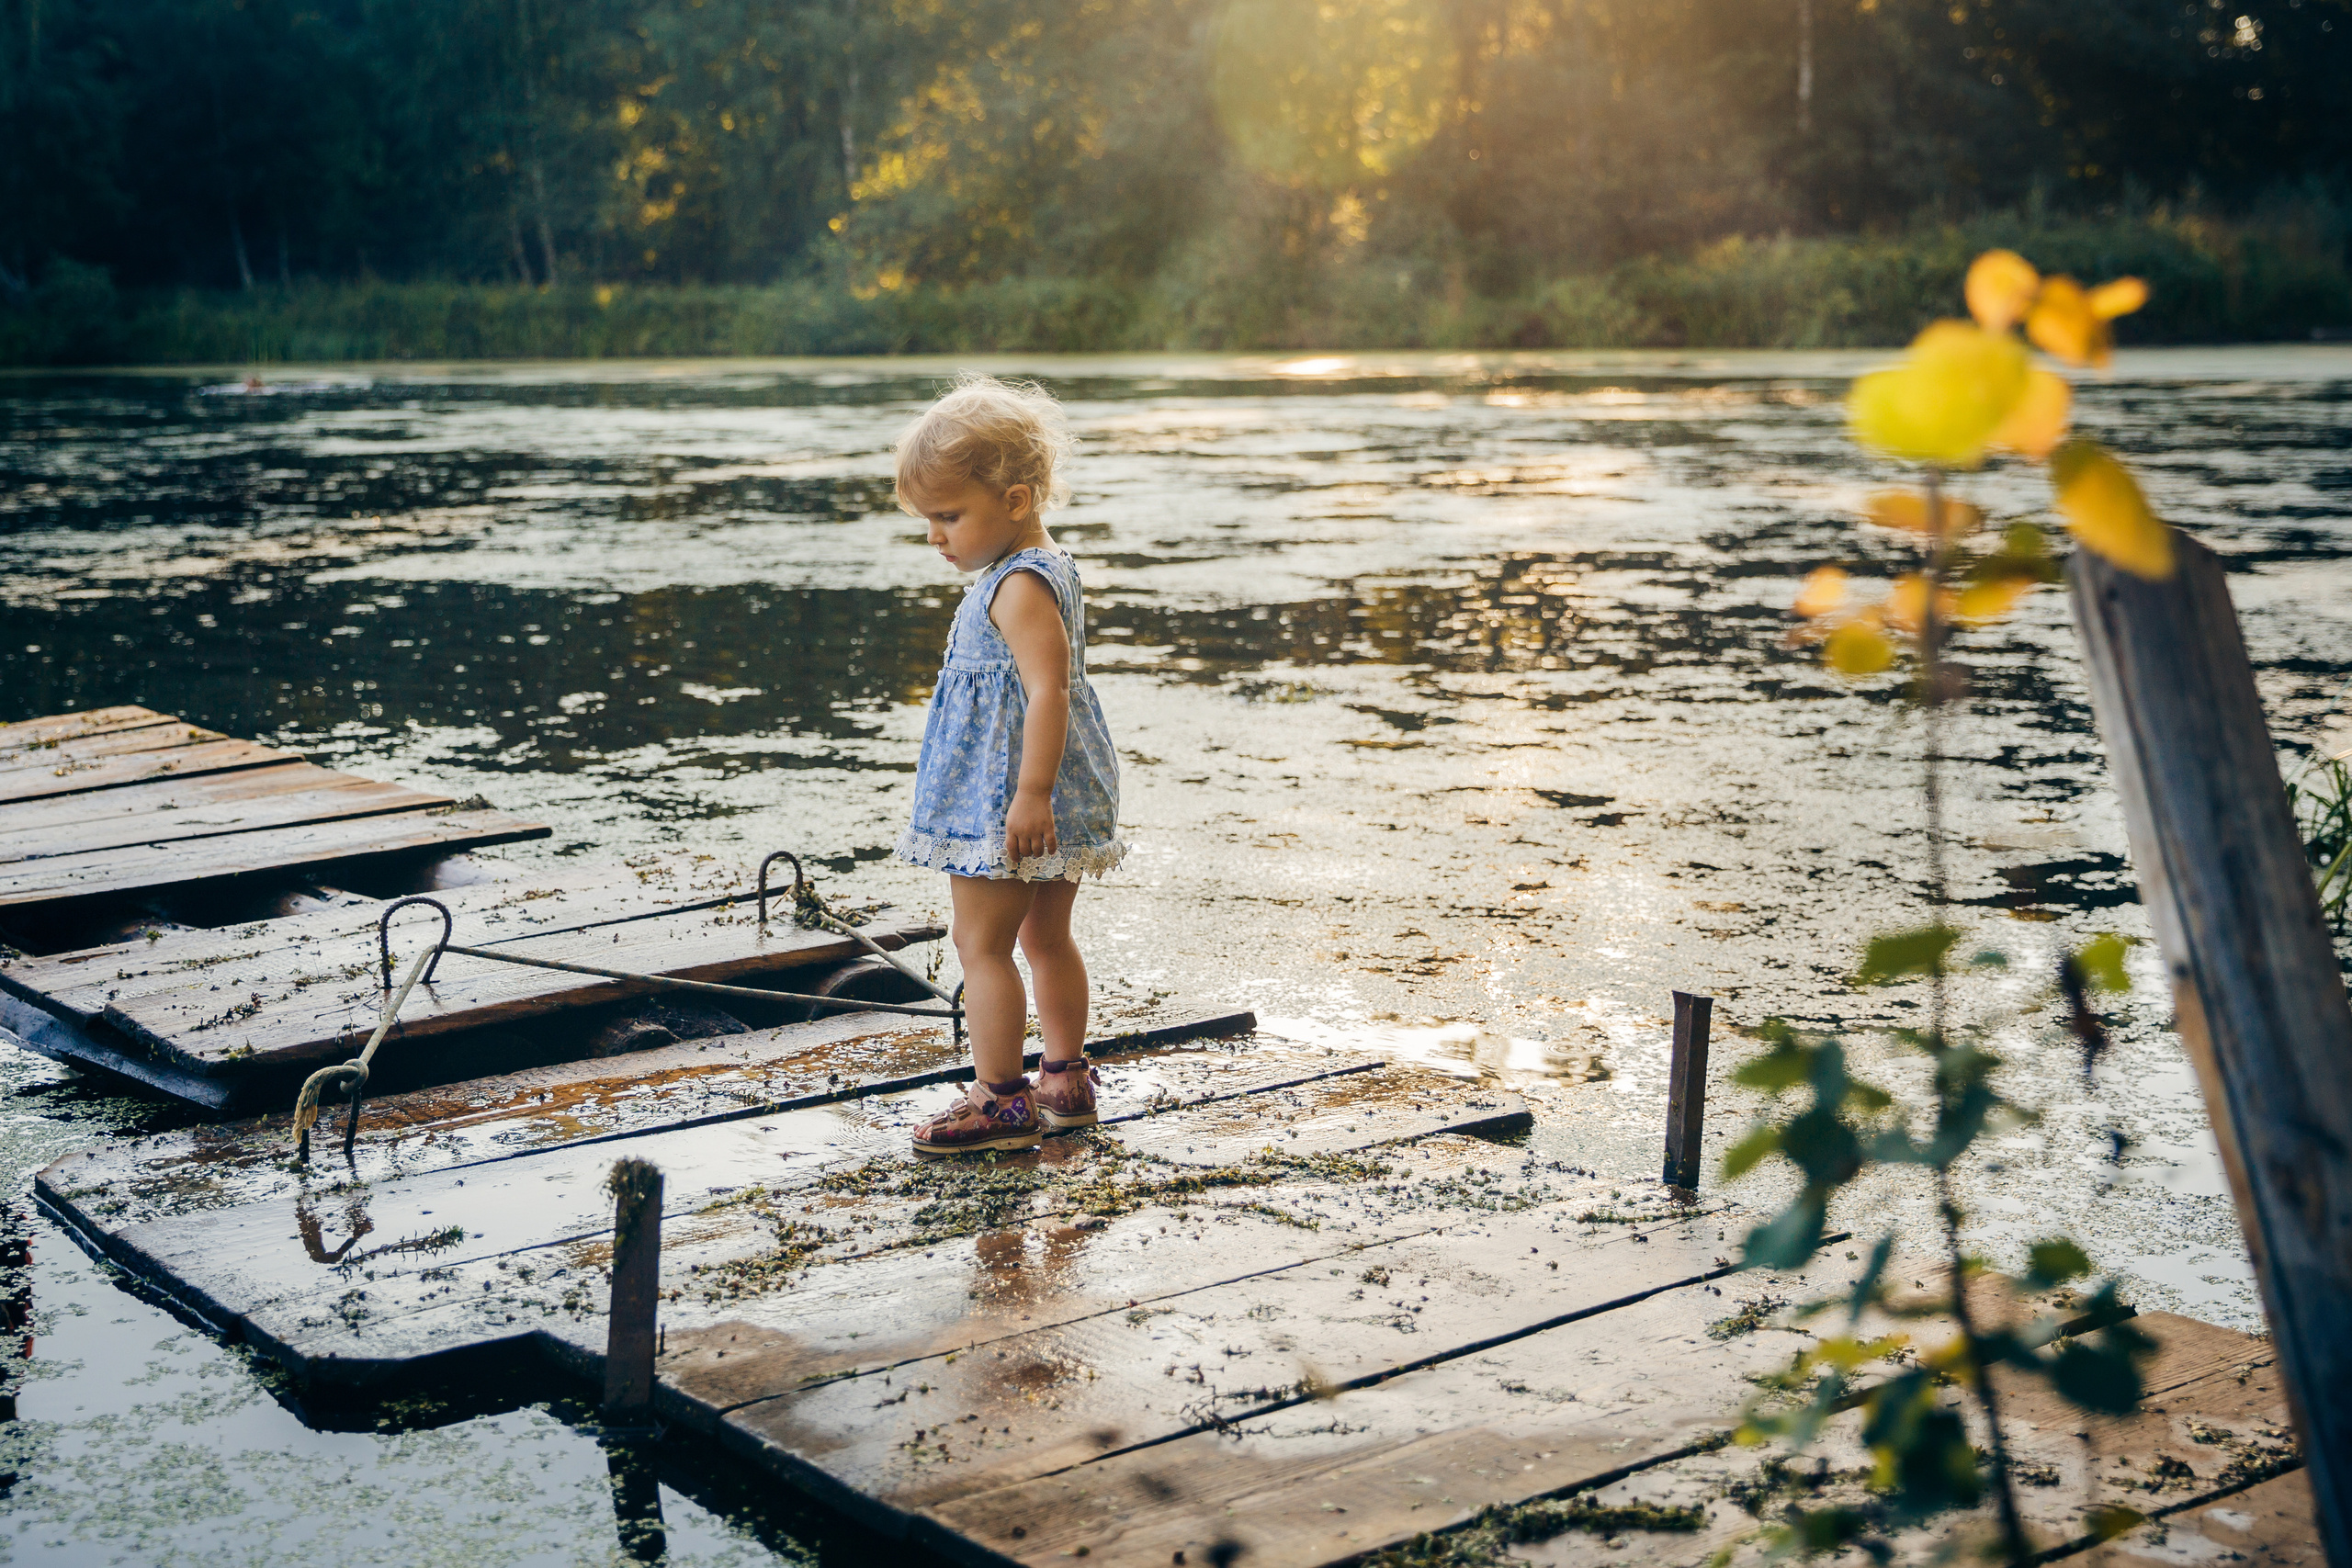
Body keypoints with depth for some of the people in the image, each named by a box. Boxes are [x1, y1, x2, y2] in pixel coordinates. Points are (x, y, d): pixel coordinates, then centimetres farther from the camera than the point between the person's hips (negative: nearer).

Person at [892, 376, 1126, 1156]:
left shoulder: (1018, 587, -19)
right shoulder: (1045, 567, 13)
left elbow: (1049, 689, -28)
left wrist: (1031, 793, -30)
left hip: (1007, 796, -11)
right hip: (1050, 799, 11)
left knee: (980, 942, -3)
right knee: (1046, 938, 18)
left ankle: (999, 1099, 1)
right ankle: (1067, 1079, 27)